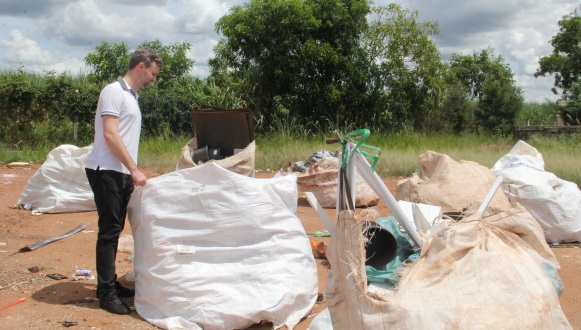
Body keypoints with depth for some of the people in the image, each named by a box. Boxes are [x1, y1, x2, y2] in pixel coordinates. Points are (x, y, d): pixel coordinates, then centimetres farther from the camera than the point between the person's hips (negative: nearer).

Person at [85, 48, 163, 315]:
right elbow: (110, 135, -18)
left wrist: (132, 172, 16)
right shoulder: (114, 92, -9)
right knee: (109, 231, -6)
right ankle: (106, 293, 0)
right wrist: (135, 170, -18)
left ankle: (110, 283, 23)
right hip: (106, 171, -9)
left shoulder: (131, 95, 19)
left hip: (122, 173, 9)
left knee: (114, 230, 13)